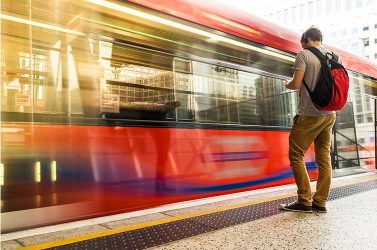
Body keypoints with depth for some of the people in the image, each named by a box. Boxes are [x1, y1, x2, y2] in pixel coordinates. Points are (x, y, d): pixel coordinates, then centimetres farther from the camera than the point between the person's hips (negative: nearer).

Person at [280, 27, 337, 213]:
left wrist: (287, 85, 7)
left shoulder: (304, 54, -5)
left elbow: (296, 84, -13)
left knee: (296, 155, 0)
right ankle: (320, 202, 12)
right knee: (324, 158, 8)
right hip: (329, 115, 7)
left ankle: (305, 201, 1)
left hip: (309, 114, -7)